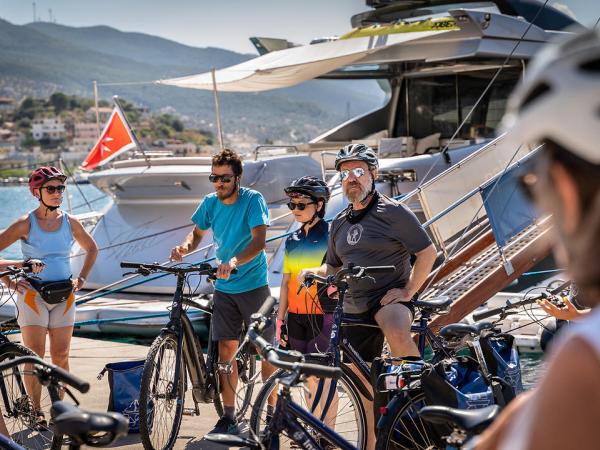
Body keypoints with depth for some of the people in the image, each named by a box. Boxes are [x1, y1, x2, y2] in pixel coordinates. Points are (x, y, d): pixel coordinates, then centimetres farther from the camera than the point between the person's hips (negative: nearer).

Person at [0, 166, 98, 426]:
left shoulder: (70, 223, 3)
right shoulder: (26, 224, -7)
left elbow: (92, 249, 19)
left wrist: (81, 278, 10)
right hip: (33, 295, -3)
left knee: (60, 356, 4)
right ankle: (35, 410, 7)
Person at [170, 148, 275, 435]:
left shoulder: (253, 200, -14)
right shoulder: (210, 202, 1)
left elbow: (258, 241, -25)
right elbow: (198, 233, 11)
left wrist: (233, 262, -42)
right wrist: (184, 247, -13)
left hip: (253, 285, -4)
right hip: (224, 288, 4)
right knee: (226, 350, 1)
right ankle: (228, 417, 7)